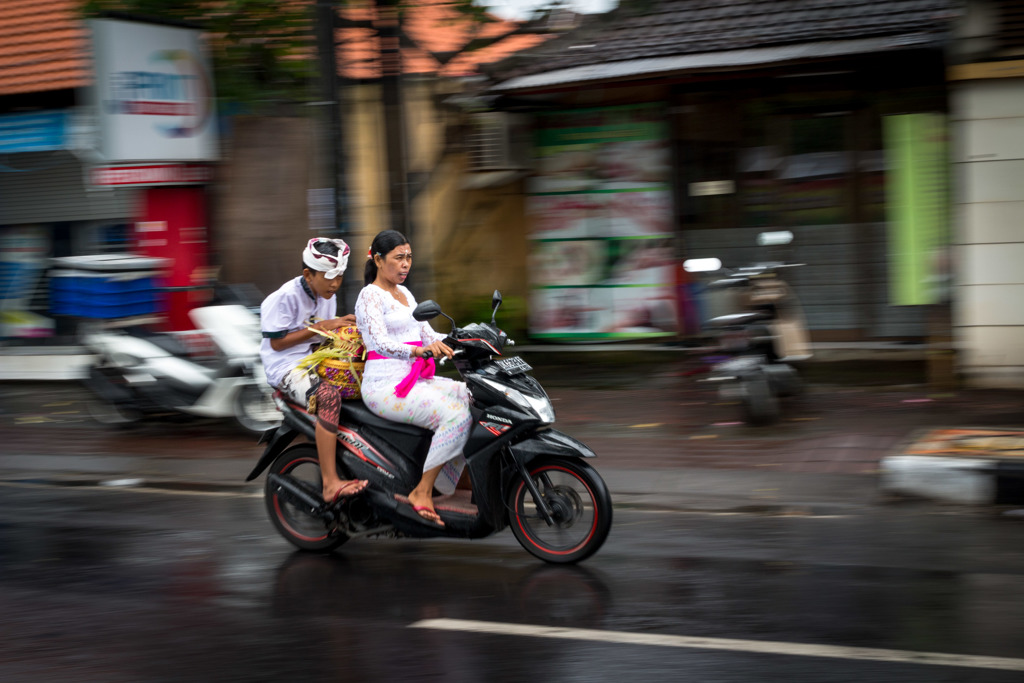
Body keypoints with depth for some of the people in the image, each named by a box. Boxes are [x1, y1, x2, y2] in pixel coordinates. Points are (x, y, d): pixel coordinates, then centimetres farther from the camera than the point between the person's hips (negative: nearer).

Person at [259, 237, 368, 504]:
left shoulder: (327, 298, 13)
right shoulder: (285, 297, -13)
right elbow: (276, 342, -15)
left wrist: (342, 325, -1)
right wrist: (320, 328, -15)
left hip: (317, 362, 9)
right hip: (288, 368, -9)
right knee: (329, 395, -37)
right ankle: (330, 484, -43)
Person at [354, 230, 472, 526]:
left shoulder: (404, 293, 20)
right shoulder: (370, 295, -7)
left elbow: (427, 335, 18)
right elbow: (381, 342, -23)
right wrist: (419, 350, -40)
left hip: (414, 381, 8)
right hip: (385, 386, -8)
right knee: (456, 415, -26)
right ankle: (422, 491, -21)